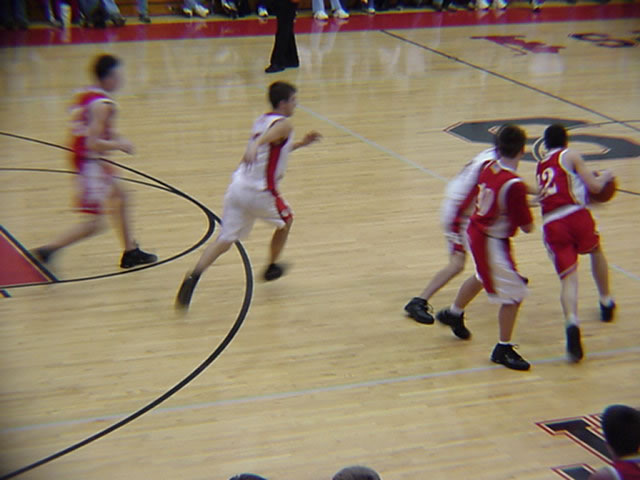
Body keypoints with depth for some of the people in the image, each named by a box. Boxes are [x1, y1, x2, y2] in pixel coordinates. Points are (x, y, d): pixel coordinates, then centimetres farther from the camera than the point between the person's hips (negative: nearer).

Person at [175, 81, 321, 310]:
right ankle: (272, 267, 38)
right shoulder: (284, 124, -5)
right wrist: (255, 146, -48)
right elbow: (266, 136, -28)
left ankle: (193, 277, -19)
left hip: (237, 186, 7)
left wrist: (300, 144, 38)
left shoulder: (262, 120, 21)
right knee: (286, 220, 24)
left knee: (224, 241, 2)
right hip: (260, 192, -6)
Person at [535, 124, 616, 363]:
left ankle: (572, 321, -31)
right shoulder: (570, 155, 9)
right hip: (575, 215, -3)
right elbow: (594, 186, 4)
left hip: (551, 224, 3)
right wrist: (605, 176, 25)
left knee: (568, 277, -4)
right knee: (596, 251, 29)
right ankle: (606, 302, 40)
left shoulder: (540, 166, 26)